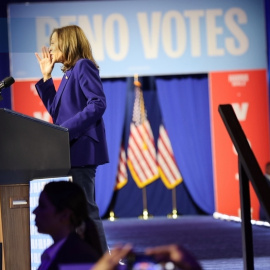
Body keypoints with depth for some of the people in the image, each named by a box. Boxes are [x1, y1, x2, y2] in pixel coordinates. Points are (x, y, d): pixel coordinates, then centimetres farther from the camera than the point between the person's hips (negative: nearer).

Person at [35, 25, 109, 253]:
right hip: (72, 149, 10)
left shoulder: (83, 66, -8)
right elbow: (56, 111, 20)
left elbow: (98, 103, -19)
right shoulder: (69, 73, 19)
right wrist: (46, 77, 17)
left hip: (82, 147, -10)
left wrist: (68, 129, -22)